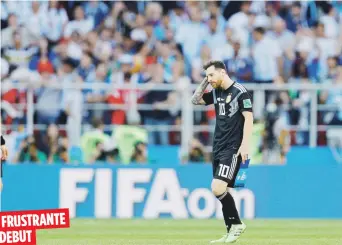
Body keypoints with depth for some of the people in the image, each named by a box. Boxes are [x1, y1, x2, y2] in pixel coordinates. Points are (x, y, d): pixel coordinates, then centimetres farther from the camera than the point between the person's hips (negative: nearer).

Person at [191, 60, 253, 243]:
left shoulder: (240, 92, -10)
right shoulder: (216, 93, 12)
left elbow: (249, 119, -14)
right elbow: (195, 100, 22)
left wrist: (245, 145, -20)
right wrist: (204, 82, 10)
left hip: (232, 149, -8)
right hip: (218, 149, 8)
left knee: (218, 188, -20)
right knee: (221, 191, 7)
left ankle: (236, 224, -7)